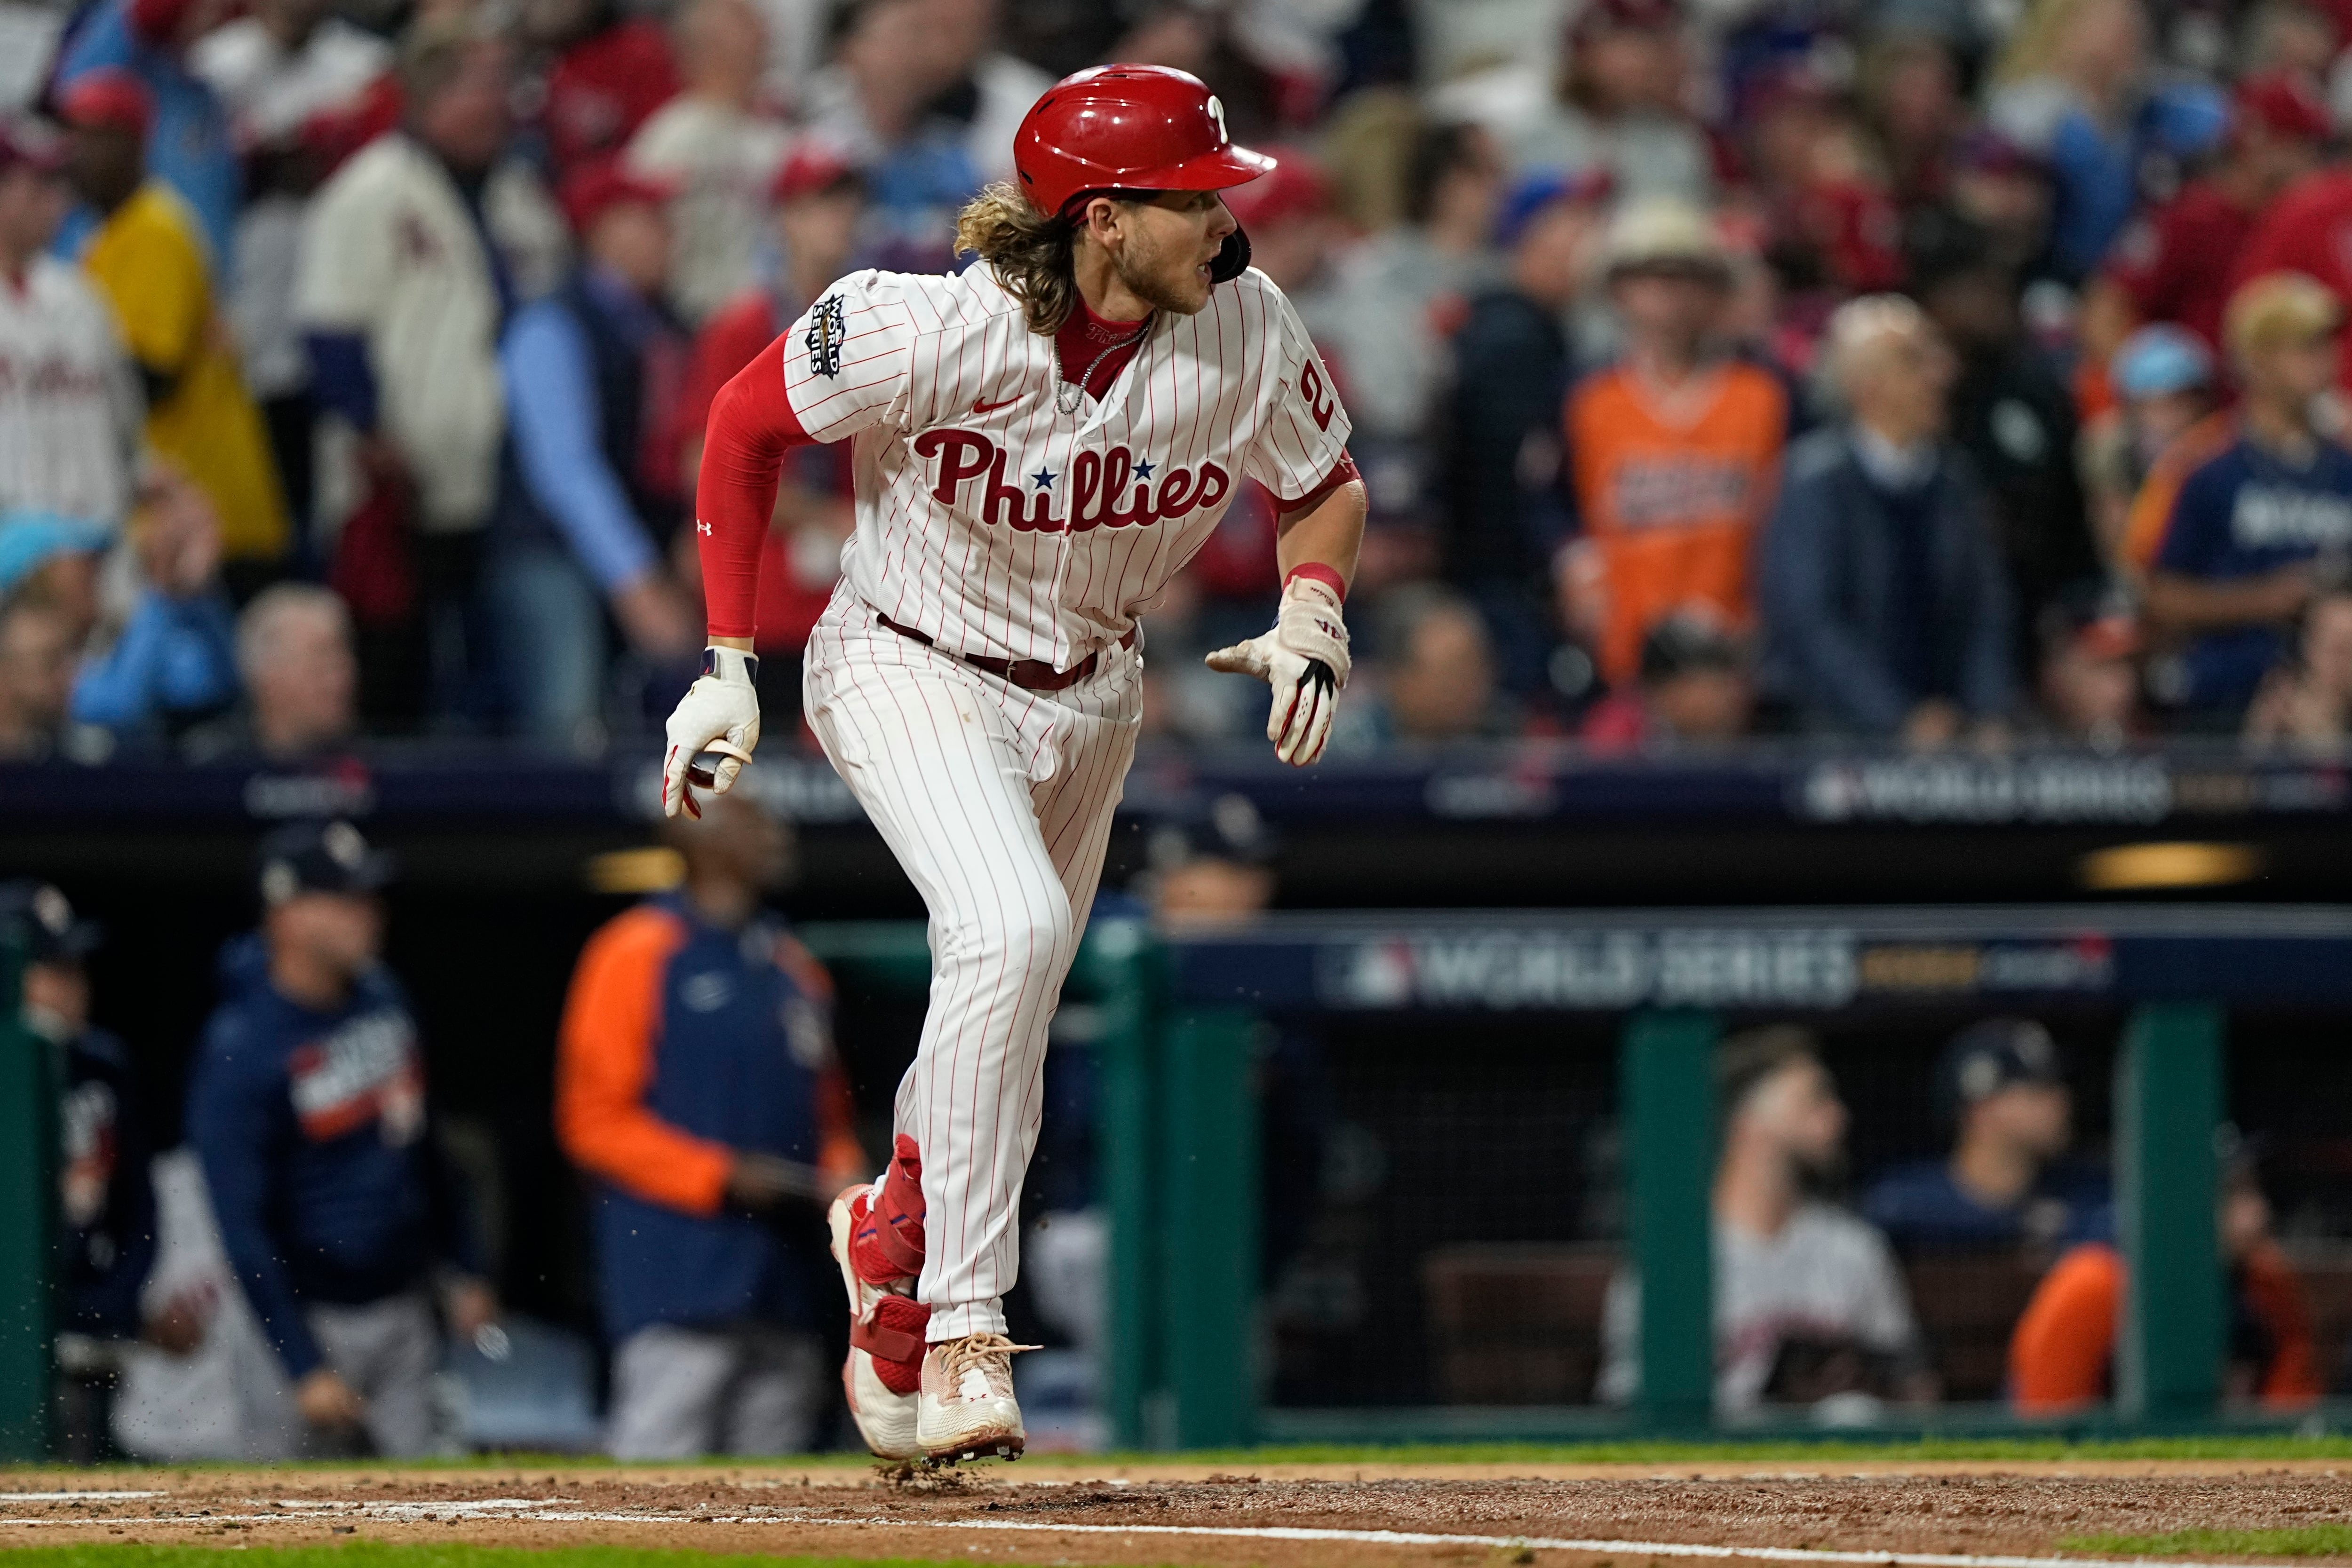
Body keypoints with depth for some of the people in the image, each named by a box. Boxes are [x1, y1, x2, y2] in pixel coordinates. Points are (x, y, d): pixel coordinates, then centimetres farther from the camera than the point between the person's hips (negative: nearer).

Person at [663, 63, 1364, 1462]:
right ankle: (965, 1335, -26)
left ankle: (895, 1230, 47)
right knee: (1012, 929, -30)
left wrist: (1313, 612, -18)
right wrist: (730, 664, -12)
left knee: (1001, 1032, 14)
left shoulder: (1246, 332, -17)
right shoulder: (928, 330, -28)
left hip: (1090, 698, 5)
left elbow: (1326, 485, 3)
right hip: (911, 669, -5)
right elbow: (747, 423, -12)